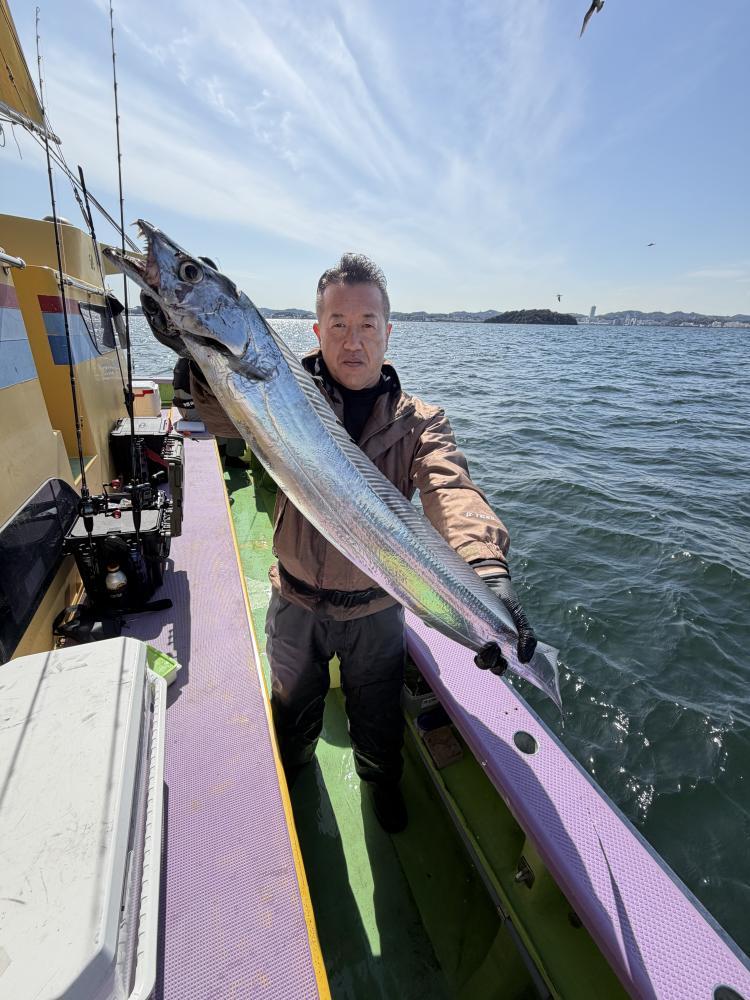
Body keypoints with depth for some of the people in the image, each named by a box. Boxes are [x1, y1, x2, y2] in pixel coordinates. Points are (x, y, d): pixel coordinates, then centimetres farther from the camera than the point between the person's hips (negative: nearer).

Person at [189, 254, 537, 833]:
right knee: (294, 712, 29)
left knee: (379, 717, 25)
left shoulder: (419, 420, -11)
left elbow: (452, 489, -29)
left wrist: (488, 566, -47)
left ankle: (383, 780, 61)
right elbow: (225, 407, -28)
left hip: (376, 610, 0)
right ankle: (290, 777, 64)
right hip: (296, 605, 1)